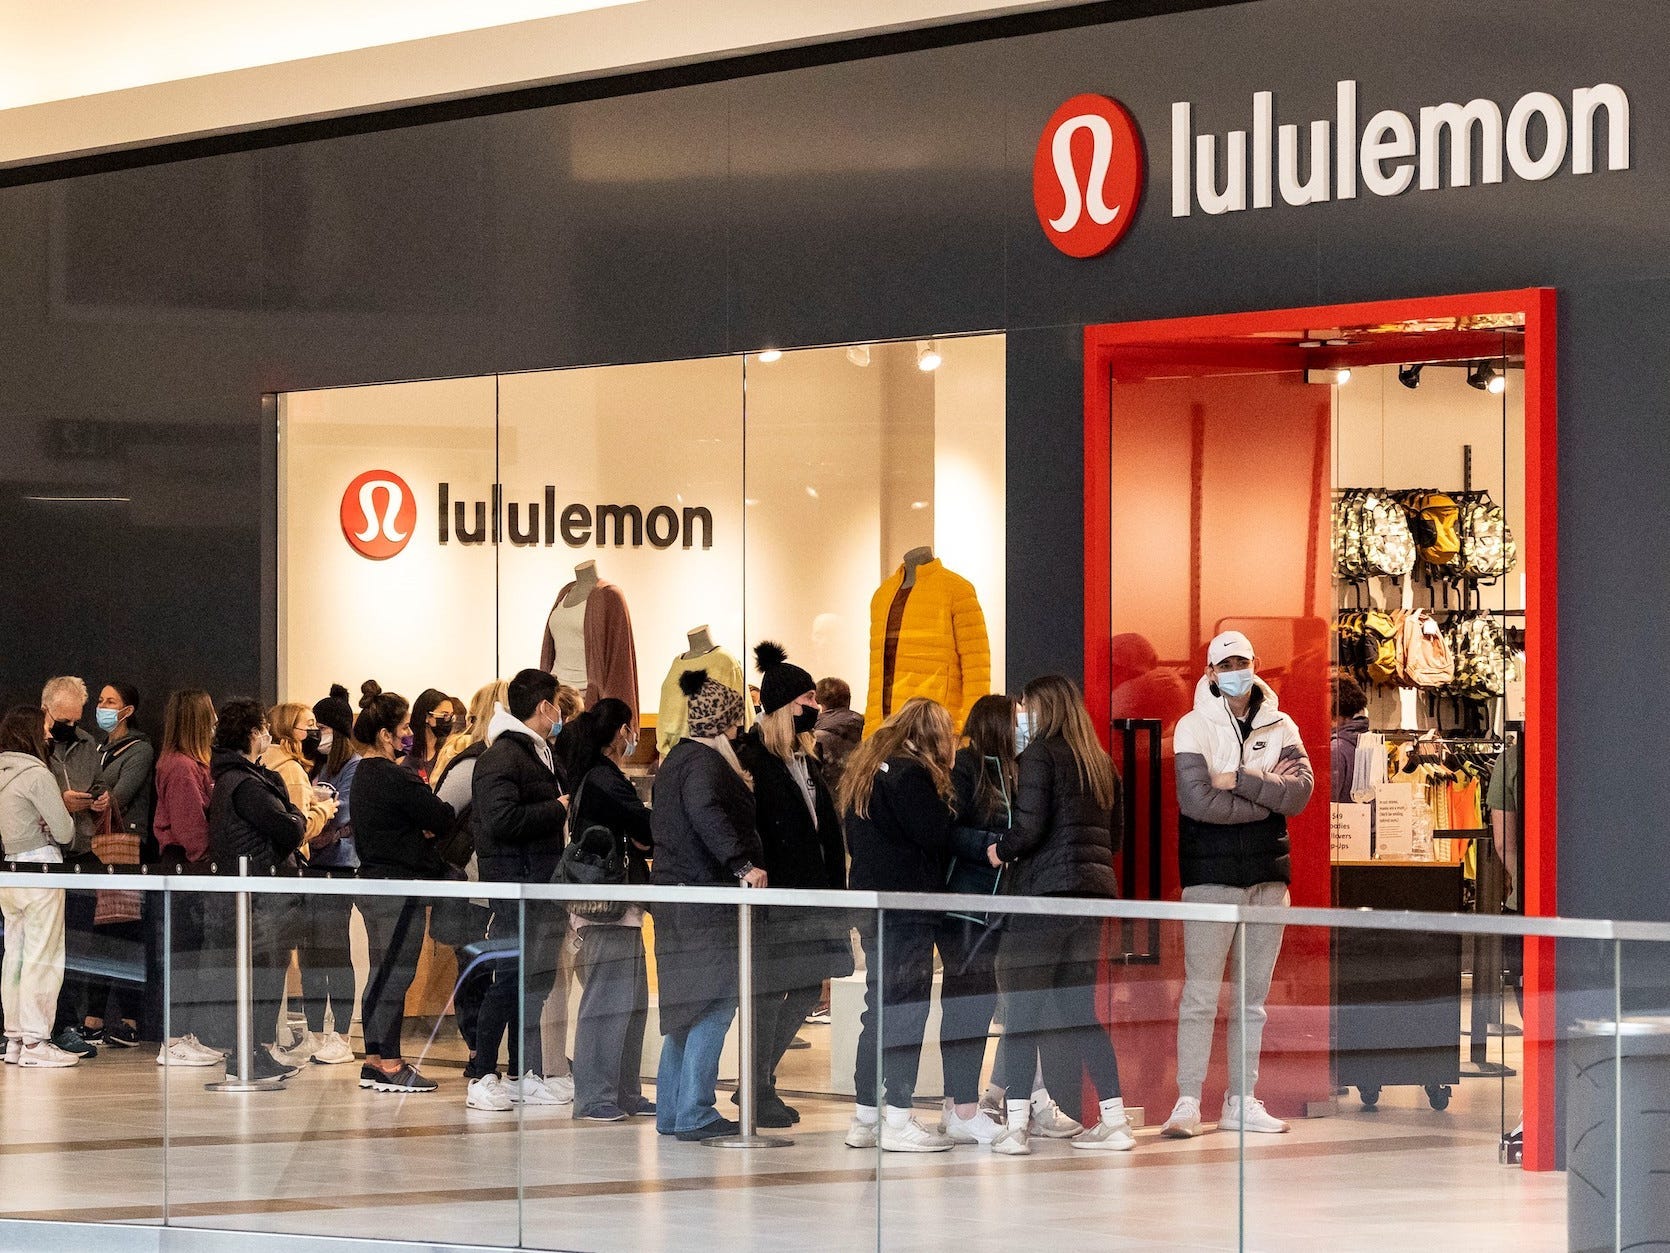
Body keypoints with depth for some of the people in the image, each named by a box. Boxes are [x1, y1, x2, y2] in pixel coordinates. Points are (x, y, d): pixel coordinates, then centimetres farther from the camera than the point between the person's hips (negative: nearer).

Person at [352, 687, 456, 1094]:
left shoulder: (364, 775, 13)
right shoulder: (395, 778, -17)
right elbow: (441, 819, -16)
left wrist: (423, 827, 0)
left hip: (373, 878, 10)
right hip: (399, 882, -10)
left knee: (382, 974, 14)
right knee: (396, 973, -5)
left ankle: (375, 1060, 18)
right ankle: (389, 1066, -3)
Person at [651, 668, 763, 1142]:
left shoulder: (675, 760, 18)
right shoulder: (705, 761, -13)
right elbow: (704, 811, -32)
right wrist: (743, 863, -33)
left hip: (675, 894, 10)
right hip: (706, 894, -10)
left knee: (687, 1004, 15)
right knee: (714, 1003, -7)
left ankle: (671, 1111, 17)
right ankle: (694, 1113, -9)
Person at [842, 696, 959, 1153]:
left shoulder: (867, 770, 16)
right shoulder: (910, 774, -13)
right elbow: (938, 835, -16)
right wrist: (948, 784, -4)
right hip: (907, 904, -9)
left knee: (881, 1007, 14)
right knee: (907, 1008, -6)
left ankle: (865, 1117, 16)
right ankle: (897, 1121, -6)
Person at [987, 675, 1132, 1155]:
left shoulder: (1041, 752, -6)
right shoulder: (1100, 763, 16)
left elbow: (1030, 827, -14)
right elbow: (1114, 837, 18)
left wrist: (1000, 851, 3)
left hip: (1045, 887, -7)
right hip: (1093, 890, 7)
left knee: (1023, 1006, -2)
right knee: (1079, 1010, 12)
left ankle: (1016, 1124, -7)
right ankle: (1114, 1119, 8)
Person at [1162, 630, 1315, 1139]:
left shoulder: (1280, 728, 9)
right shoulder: (1194, 726, -2)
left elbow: (1300, 791, -7)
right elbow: (1197, 800, -16)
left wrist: (1238, 780, -14)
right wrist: (1268, 795, -9)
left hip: (1268, 871, 4)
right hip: (1211, 873, -4)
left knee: (1254, 995, 7)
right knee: (1201, 994, -7)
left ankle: (1241, 1102, 12)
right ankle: (1187, 1103, -7)